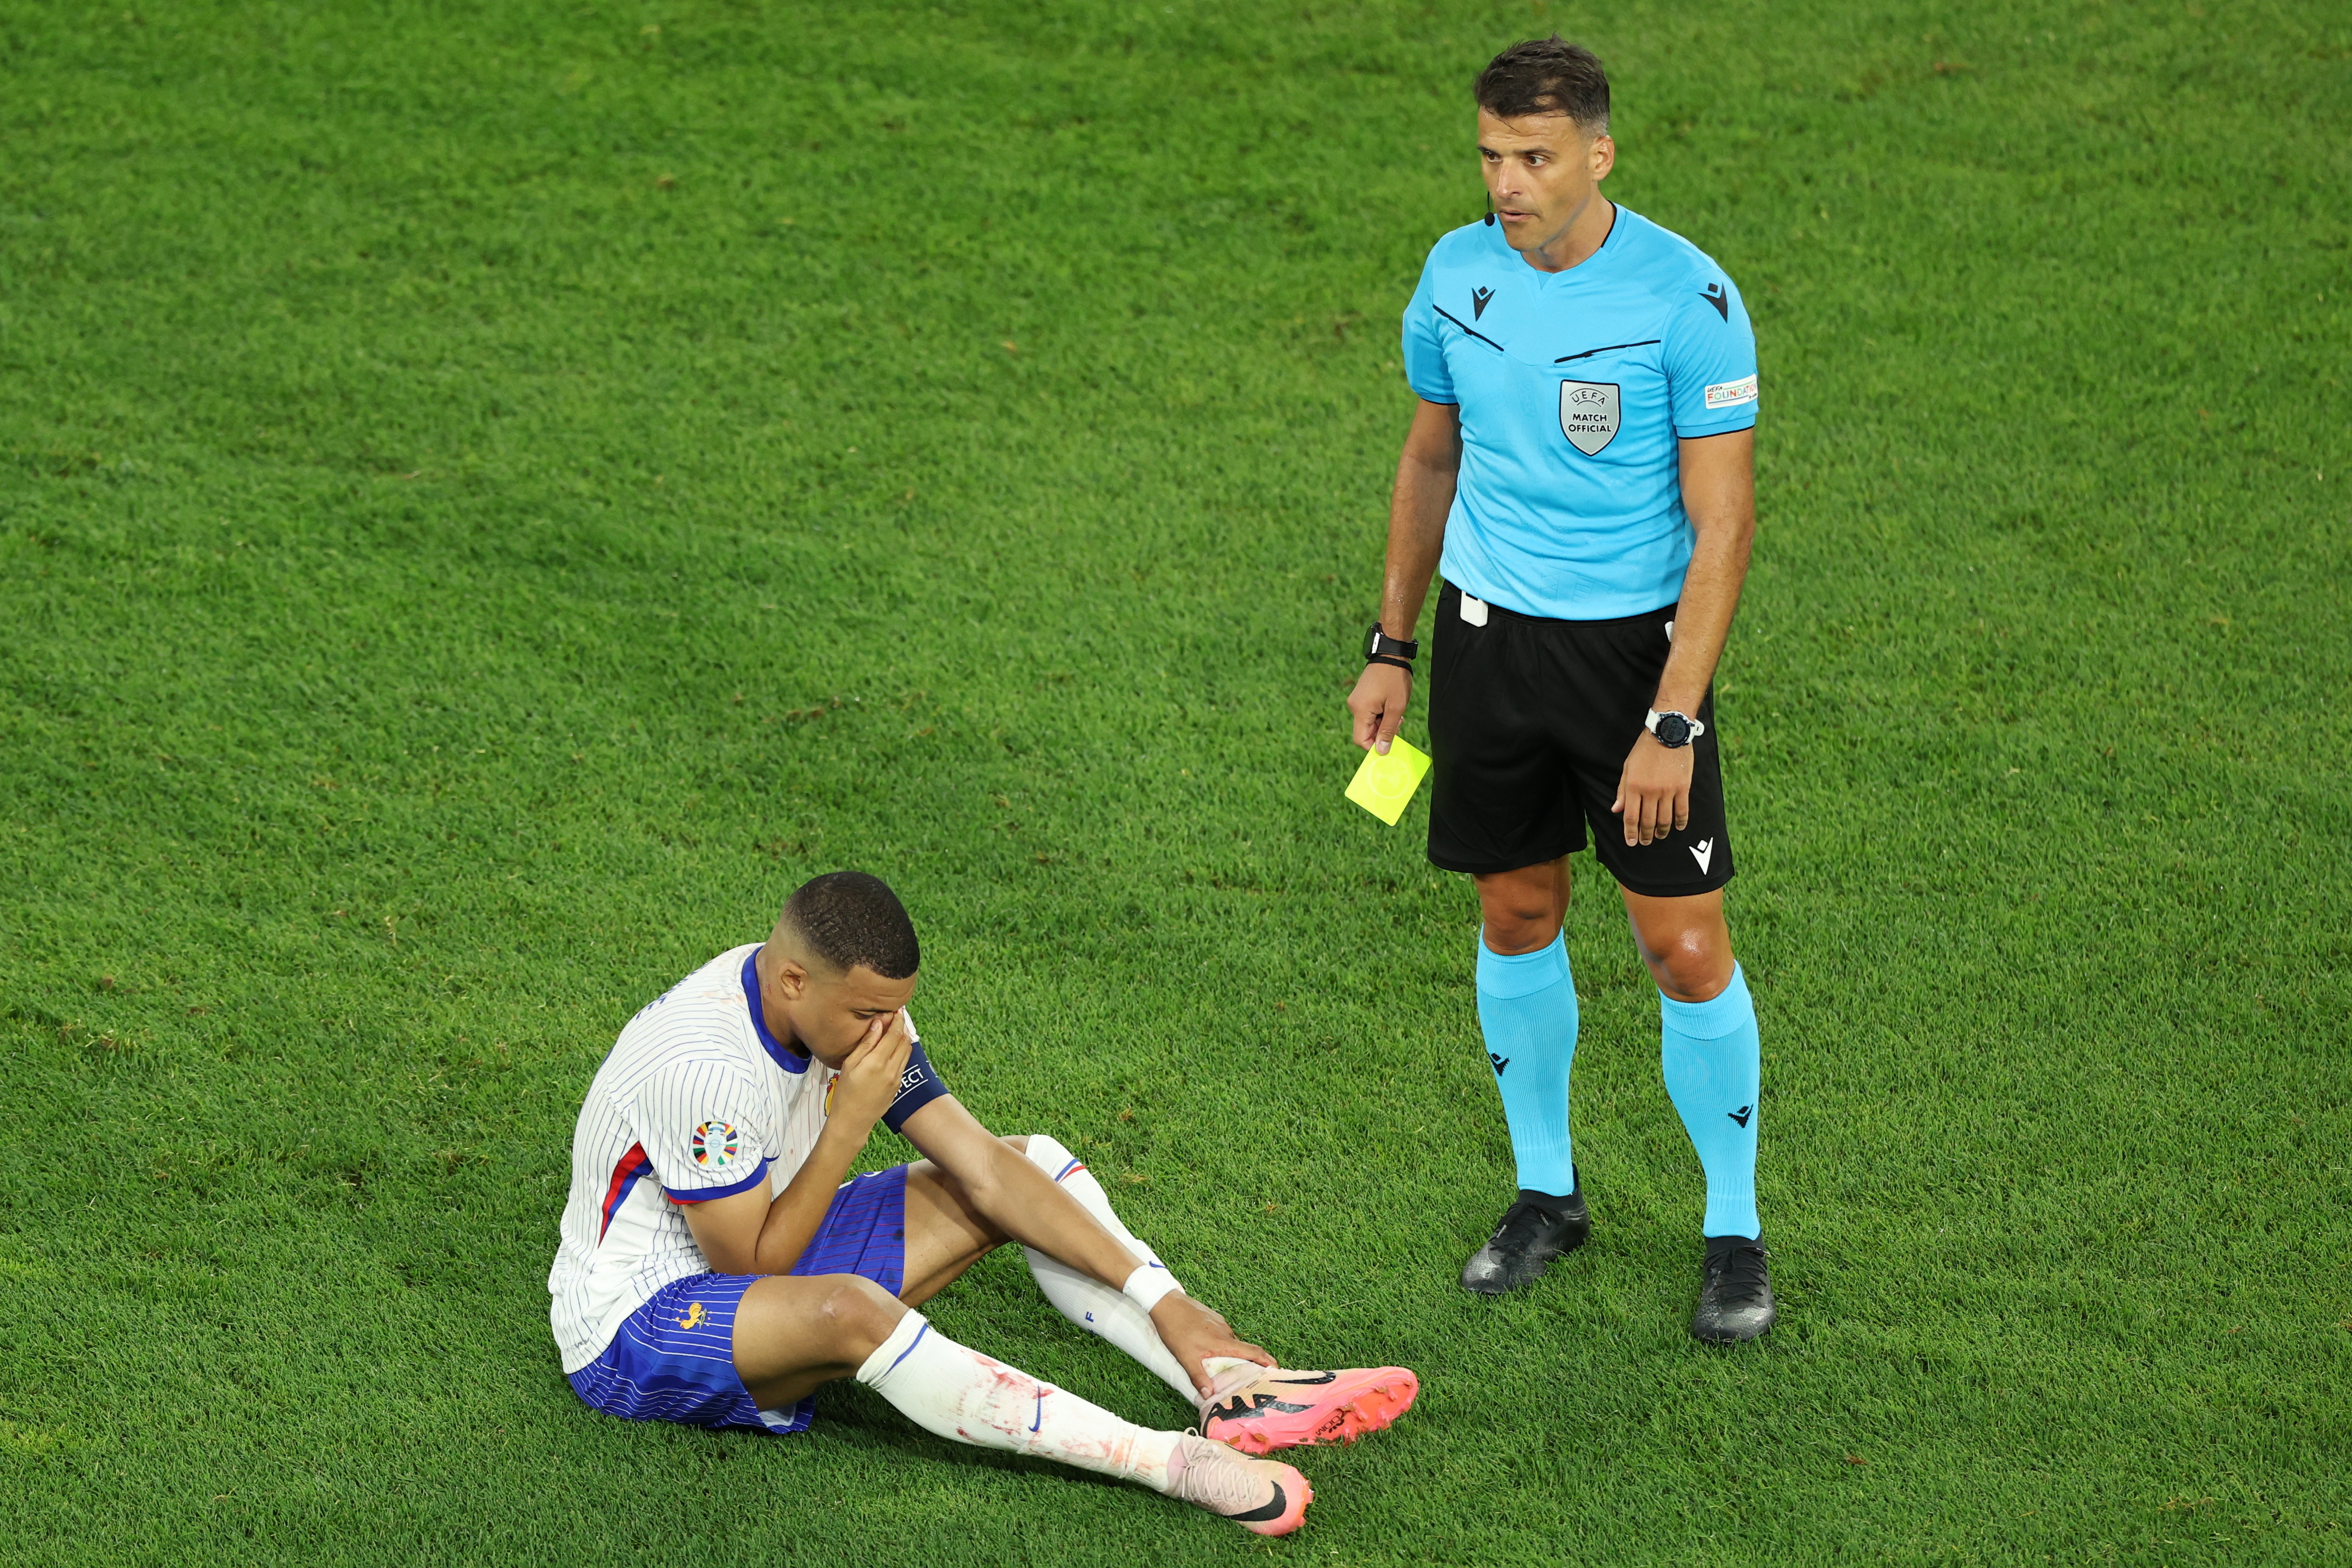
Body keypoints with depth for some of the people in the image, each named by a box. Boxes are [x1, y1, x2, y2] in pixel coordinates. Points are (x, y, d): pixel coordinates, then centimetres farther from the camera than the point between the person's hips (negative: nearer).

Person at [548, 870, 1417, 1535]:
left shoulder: (854, 1004, -7)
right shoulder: (703, 1067, -32)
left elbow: (983, 1168, -5)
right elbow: (755, 1270, -24)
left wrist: (1165, 1304, -10)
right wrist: (849, 1124, -27)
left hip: (759, 1253, 9)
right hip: (633, 1324, -9)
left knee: (1031, 1161, 1)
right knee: (850, 1311, -40)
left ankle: (1230, 1388, -16)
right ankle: (1174, 1462, -40)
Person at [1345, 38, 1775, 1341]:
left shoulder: (1687, 298, -17)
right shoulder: (1456, 274, -1)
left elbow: (1721, 524, -16)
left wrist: (1672, 723, -20)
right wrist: (1390, 646, 14)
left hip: (1635, 639, -4)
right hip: (1487, 634, 4)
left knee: (1685, 945, -3)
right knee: (1516, 917, 12)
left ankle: (1734, 1232, 13)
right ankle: (1546, 1193, 30)